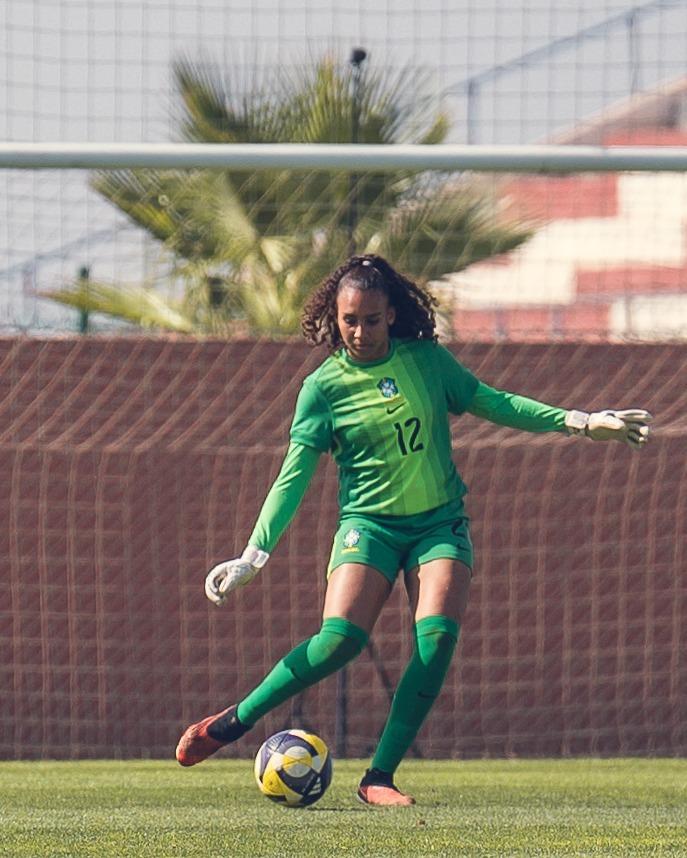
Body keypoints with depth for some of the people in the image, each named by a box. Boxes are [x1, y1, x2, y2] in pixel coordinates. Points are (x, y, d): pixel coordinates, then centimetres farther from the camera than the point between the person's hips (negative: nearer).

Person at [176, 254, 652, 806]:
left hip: (440, 522, 2)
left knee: (438, 637, -20)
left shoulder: (427, 360, 3)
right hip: (369, 524, -2)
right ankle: (234, 721, -5)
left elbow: (489, 402, 12)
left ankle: (379, 779, -15)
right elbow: (295, 474, -4)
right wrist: (254, 555, -12)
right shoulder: (324, 387, -3)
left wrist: (579, 422, 6)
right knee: (341, 638, -23)